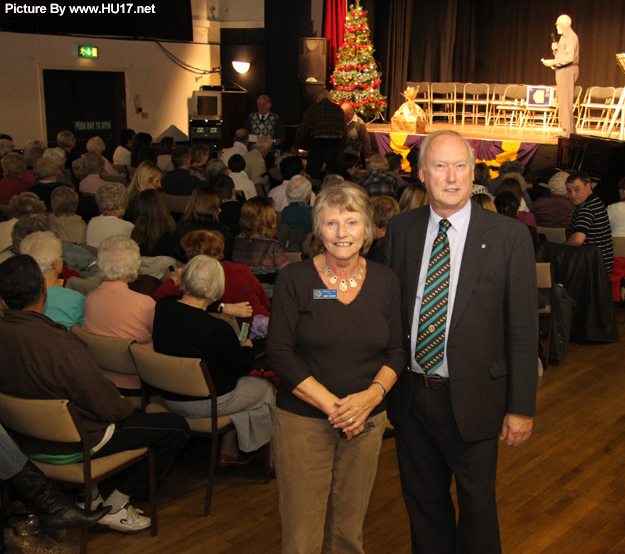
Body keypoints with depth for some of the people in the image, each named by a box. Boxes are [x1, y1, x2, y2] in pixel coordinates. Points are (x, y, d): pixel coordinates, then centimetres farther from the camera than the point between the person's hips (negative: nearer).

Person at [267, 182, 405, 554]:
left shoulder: (385, 281, 3)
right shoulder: (295, 279, -5)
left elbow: (397, 352, 6)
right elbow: (280, 353, -8)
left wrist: (372, 395, -13)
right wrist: (331, 405, -15)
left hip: (367, 422, 3)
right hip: (303, 421, -2)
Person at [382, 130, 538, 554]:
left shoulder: (510, 237, -10)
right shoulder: (401, 229, 0)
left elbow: (523, 329, -8)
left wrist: (522, 407, -8)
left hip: (472, 398, -3)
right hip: (411, 394, 3)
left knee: (477, 504, 15)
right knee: (422, 501, 20)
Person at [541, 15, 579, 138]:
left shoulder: (571, 37, -11)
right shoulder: (564, 37, 20)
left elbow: (569, 57, -20)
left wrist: (553, 62, -21)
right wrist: (556, 49, 5)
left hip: (568, 71, -10)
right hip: (562, 71, 10)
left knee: (565, 102, -12)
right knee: (563, 102, 10)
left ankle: (568, 131, -12)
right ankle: (570, 131, 13)